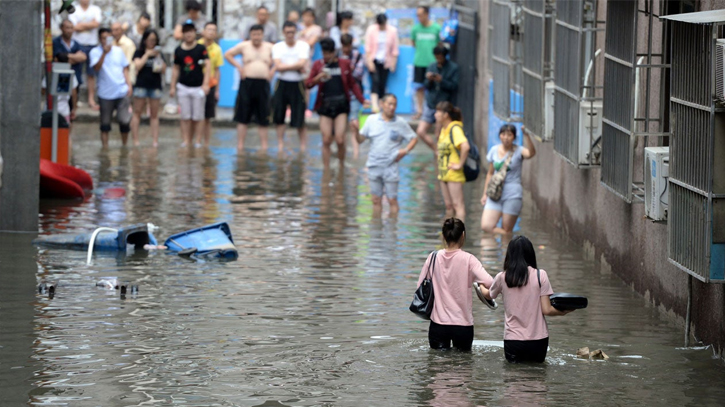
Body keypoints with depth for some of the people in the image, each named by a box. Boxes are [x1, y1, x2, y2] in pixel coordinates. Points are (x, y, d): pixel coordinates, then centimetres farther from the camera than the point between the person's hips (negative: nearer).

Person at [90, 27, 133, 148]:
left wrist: (129, 85, 4)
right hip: (105, 93, -2)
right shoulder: (95, 52, -1)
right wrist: (104, 53, -25)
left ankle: (124, 146, 13)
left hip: (122, 92, 2)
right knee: (105, 123, 4)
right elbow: (96, 68, -18)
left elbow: (125, 70, 15)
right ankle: (105, 147, 11)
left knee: (124, 121, -3)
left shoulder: (119, 51, 10)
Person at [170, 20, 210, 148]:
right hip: (183, 87, 2)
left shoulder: (201, 49, -2)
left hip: (198, 88, -2)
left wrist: (205, 84, -19)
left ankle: (198, 142, 5)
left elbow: (208, 65, -9)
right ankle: (186, 142, 5)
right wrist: (173, 87, 10)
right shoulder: (179, 50, 6)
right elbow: (176, 69, 12)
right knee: (185, 117, 3)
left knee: (198, 117, 1)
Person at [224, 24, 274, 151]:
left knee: (263, 120, 3)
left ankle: (264, 146, 8)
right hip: (247, 83, -1)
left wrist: (273, 70, 2)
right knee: (243, 118, -1)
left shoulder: (269, 48, 9)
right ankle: (240, 146, 2)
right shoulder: (244, 46, 5)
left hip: (263, 84, 1)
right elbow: (227, 55, 10)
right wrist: (238, 66, 0)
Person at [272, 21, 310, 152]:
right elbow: (278, 66, -8)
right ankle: (280, 146, 13)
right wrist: (296, 67, -9)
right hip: (282, 84, 2)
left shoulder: (303, 46, 0)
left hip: (297, 85, -2)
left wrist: (284, 66, -8)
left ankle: (303, 146, 6)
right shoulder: (277, 47, 4)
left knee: (299, 119, -3)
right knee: (279, 118, 4)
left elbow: (302, 64, -13)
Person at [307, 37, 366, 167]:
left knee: (340, 140, -9)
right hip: (325, 105, 1)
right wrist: (318, 78, -17)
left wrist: (362, 100, 7)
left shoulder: (344, 64, 5)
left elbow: (352, 84, 12)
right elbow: (308, 84, 3)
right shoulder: (318, 65, 6)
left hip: (341, 104, -1)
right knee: (326, 141, -1)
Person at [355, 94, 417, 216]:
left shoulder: (401, 123, 0)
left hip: (390, 167, -2)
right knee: (376, 200, 7)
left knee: (392, 200, -1)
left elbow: (414, 138, 8)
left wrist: (405, 150, -8)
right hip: (374, 165, 2)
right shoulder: (372, 120, 4)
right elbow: (361, 139, 7)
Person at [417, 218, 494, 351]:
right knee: (463, 353, 16)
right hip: (462, 323, -2)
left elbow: (421, 287, 4)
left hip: (438, 322, 2)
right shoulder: (468, 259, -10)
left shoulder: (434, 257, -1)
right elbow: (489, 283, -20)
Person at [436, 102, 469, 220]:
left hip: (454, 174, -9)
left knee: (458, 204, -8)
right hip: (444, 173, 9)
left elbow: (465, 146, -32)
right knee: (448, 205, 16)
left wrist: (460, 164, -24)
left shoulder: (455, 129, -16)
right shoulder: (444, 129, 12)